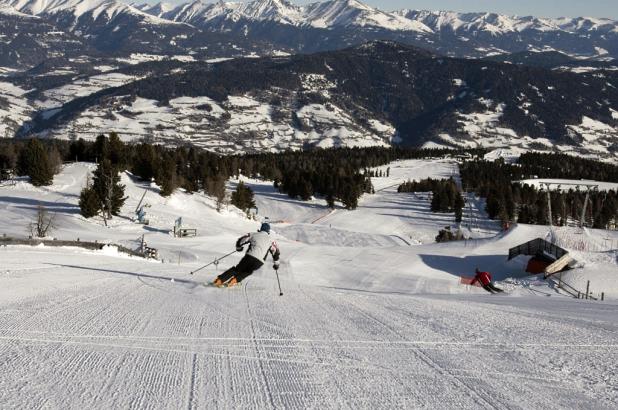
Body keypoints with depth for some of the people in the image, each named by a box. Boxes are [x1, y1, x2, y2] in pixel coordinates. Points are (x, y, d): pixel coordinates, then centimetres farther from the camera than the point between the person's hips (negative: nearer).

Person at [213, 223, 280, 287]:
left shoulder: (254, 235, 15)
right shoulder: (270, 240, 17)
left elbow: (241, 240, 13)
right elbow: (275, 251, 18)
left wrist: (238, 247, 34)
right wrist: (276, 263, 30)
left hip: (250, 256, 0)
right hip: (259, 262, 0)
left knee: (238, 269, 17)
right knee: (248, 271, 28)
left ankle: (220, 280, 6)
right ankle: (235, 279, 3)